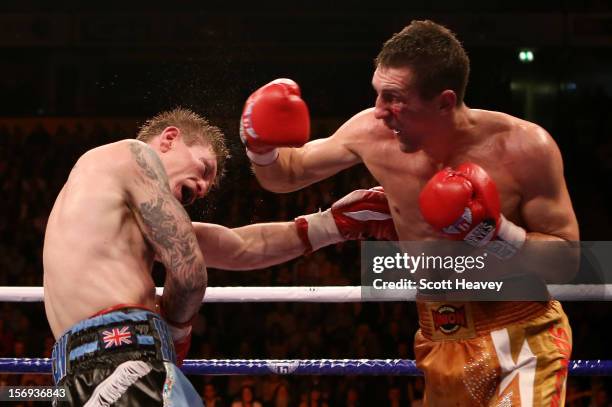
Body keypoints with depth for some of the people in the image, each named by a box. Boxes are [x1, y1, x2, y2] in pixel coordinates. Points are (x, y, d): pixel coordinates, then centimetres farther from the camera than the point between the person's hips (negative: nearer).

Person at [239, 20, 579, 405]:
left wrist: (494, 233, -28)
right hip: (440, 346, 4)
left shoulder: (525, 147, -20)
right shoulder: (373, 133, -10)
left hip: (522, 339, -4)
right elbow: (289, 173, 8)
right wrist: (262, 149, -14)